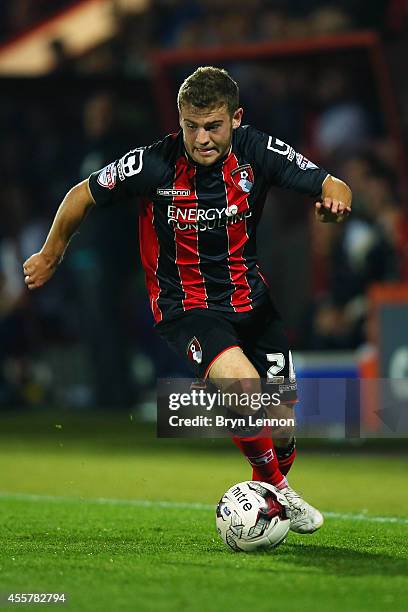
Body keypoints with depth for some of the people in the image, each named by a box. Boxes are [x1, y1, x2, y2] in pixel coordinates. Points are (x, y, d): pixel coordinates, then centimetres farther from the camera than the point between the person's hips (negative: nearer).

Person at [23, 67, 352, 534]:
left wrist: (335, 199, -34)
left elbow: (332, 187, -9)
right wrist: (50, 255, 9)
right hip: (185, 307, -4)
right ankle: (274, 488, -6)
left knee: (281, 409, 5)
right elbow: (82, 196, -4)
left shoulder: (257, 151, -12)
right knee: (242, 385, -30)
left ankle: (276, 490, 39)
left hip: (251, 299, 4)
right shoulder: (154, 163, -19)